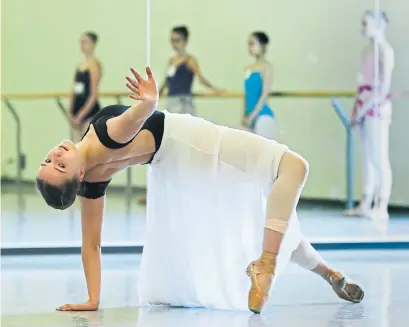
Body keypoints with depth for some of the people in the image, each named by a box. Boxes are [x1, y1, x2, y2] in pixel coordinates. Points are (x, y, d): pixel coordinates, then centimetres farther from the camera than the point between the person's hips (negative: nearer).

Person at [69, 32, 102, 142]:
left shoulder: (94, 64, -9)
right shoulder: (80, 65, 12)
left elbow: (94, 95, -15)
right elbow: (74, 91, 14)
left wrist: (81, 115, -16)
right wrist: (71, 112, 3)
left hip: (90, 110, -7)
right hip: (78, 108, 7)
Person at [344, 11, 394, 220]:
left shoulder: (384, 50, -10)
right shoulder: (367, 50, 15)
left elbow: (384, 86, -16)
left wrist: (365, 108, -18)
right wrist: (356, 108, 8)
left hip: (377, 107, -8)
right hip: (365, 108, 8)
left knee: (379, 158, -7)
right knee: (367, 158, 9)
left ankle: (382, 208, -6)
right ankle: (365, 205, 11)